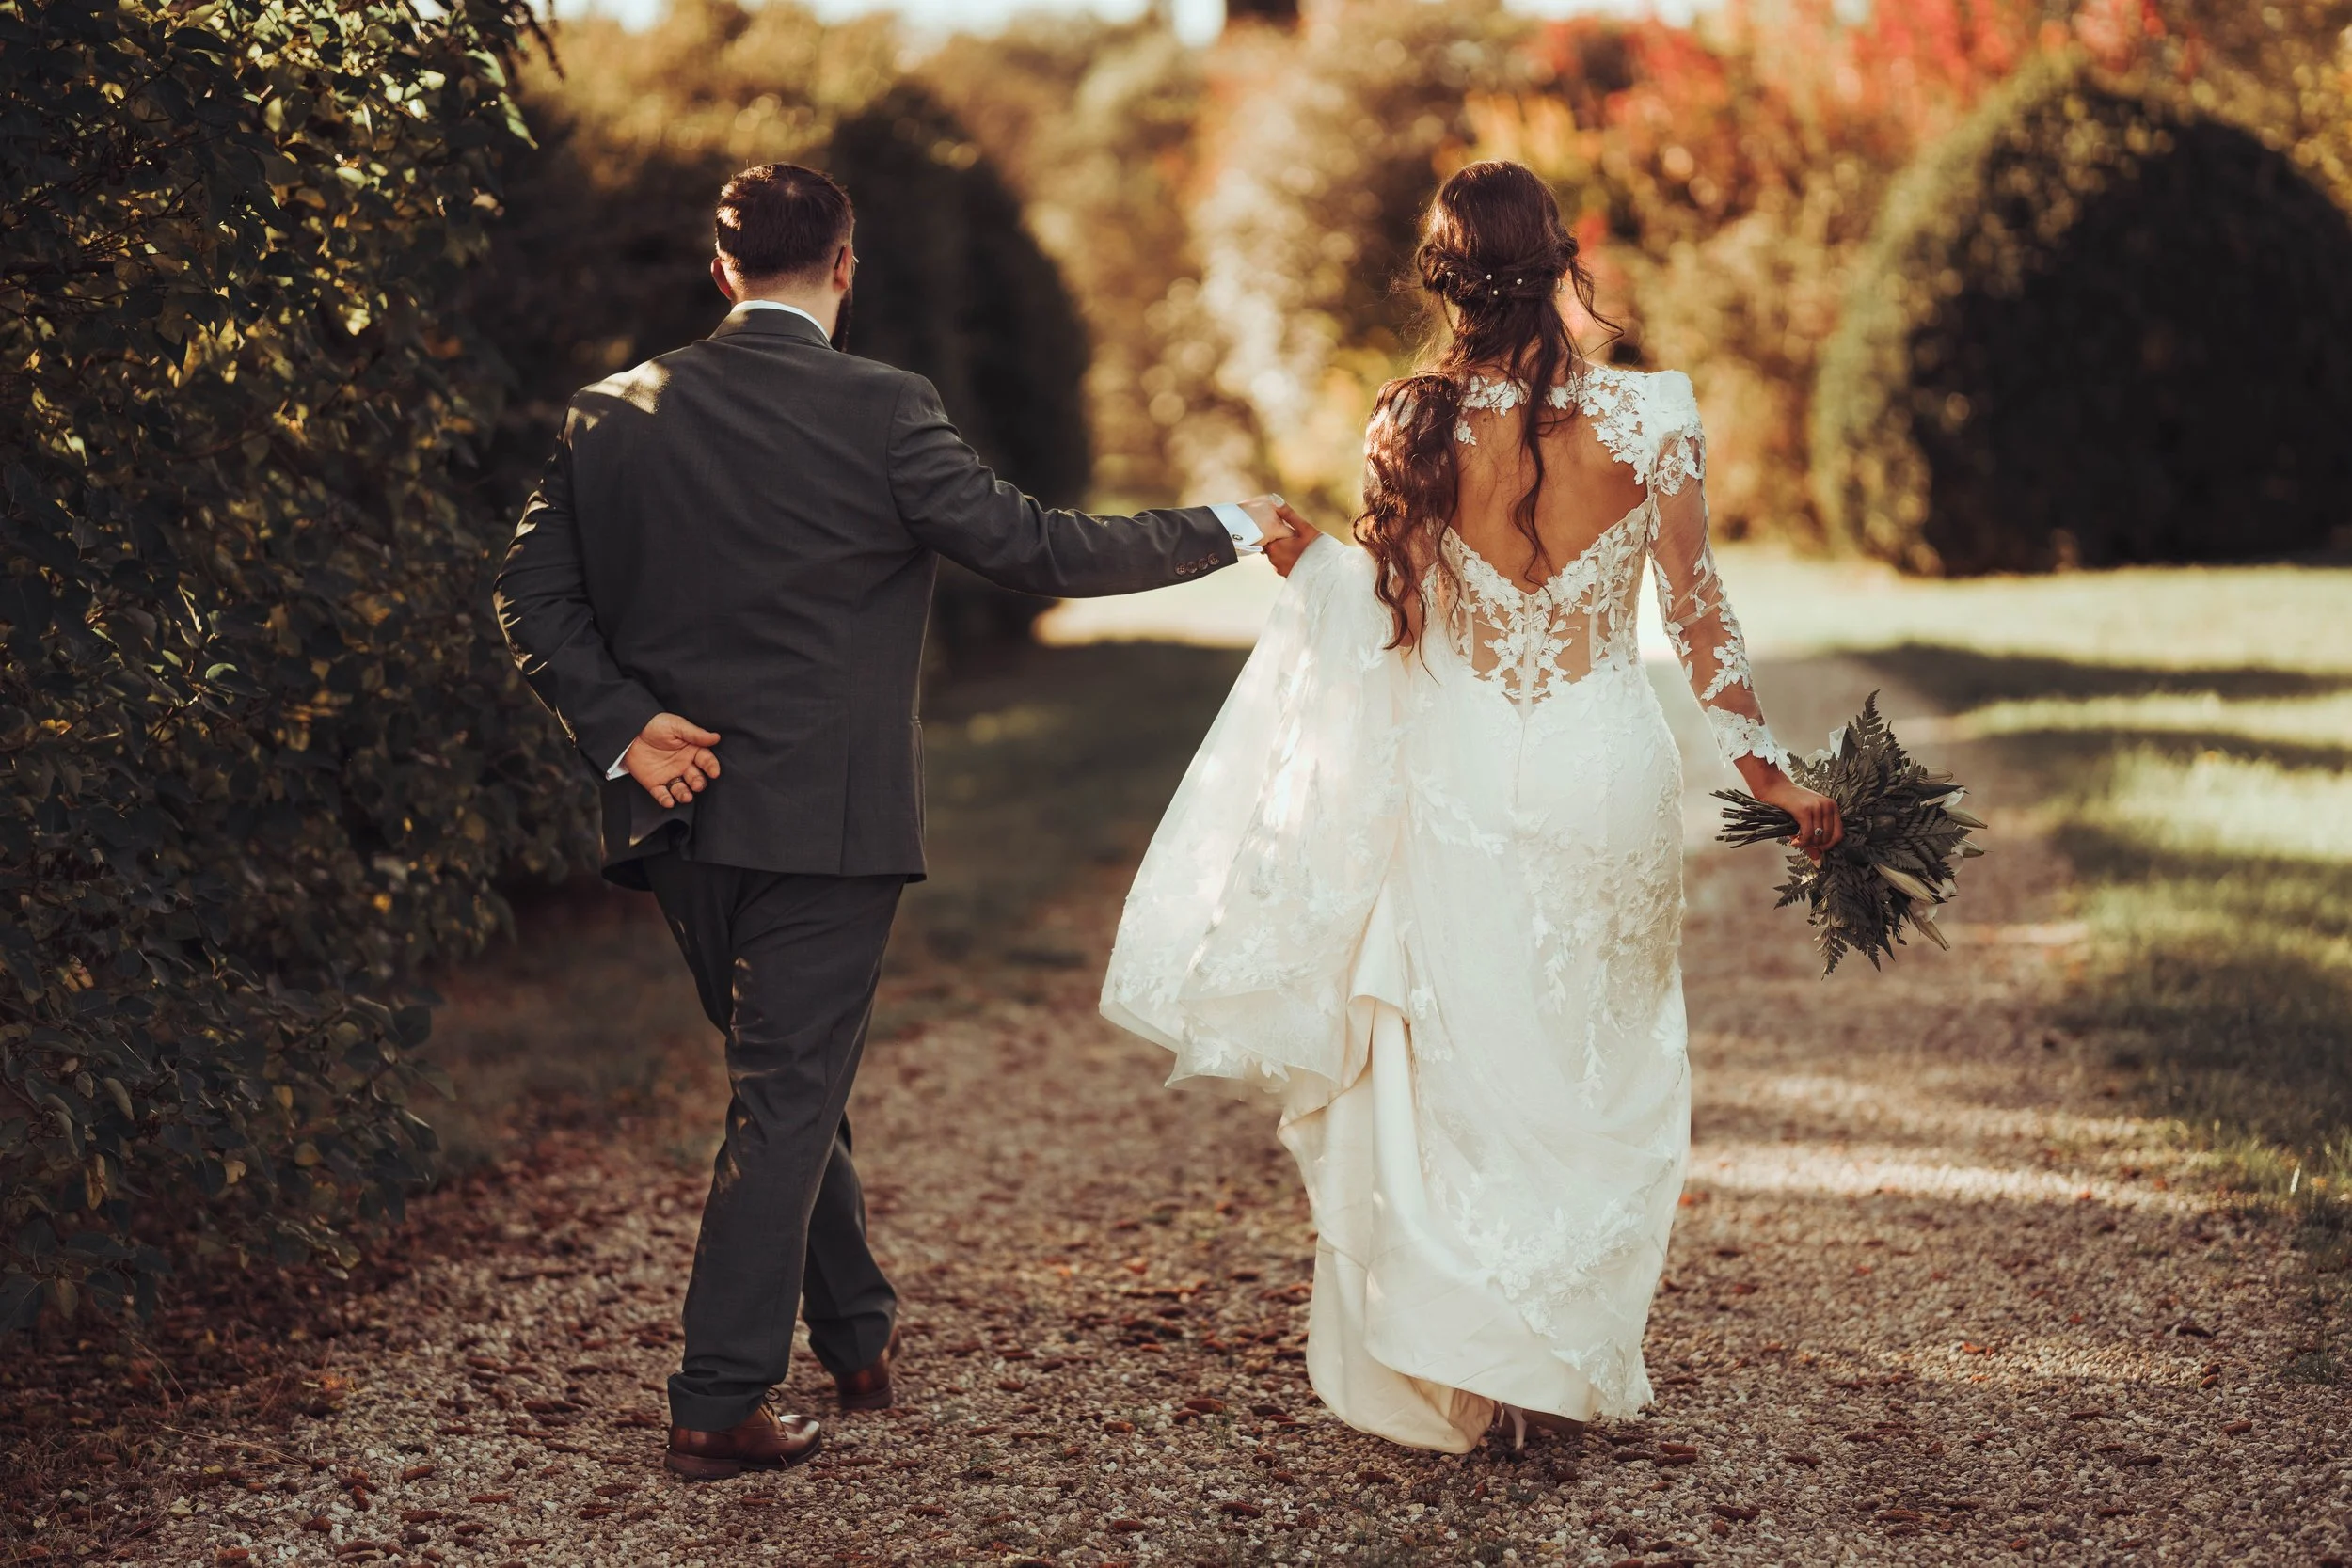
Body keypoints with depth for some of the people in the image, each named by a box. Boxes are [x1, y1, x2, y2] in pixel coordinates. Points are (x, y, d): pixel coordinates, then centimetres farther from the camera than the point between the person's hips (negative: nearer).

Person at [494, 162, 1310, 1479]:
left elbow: (534, 593, 1)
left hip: (686, 813, 5)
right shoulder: (880, 411, -13)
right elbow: (1034, 546, -12)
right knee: (790, 1098, 3)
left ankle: (861, 1336, 35)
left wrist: (622, 724, -3)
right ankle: (721, 1406, 4)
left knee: (791, 1077, 20)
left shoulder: (615, 413, 2)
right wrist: (1229, 530, -2)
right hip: (825, 816, -5)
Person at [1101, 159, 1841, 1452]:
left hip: (1455, 768, 0)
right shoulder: (1649, 416, -10)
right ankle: (1570, 1362, 23)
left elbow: (1377, 617, -1)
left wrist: (1305, 561, 18)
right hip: (1603, 764, 0)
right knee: (1596, 1067, 15)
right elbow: (1696, 613, -7)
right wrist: (1764, 766, 1)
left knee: (1454, 1066, 10)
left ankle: (1447, 1375, 11)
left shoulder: (1413, 427, -9)